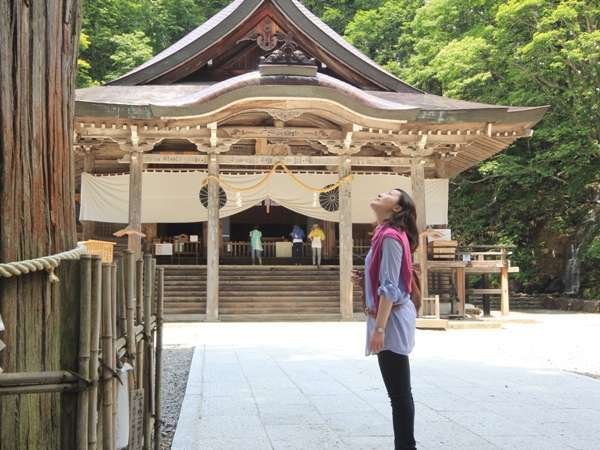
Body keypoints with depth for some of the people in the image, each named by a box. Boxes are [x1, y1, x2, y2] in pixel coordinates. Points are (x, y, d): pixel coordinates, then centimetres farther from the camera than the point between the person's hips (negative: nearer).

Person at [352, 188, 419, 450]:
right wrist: (363, 281, 6)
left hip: (392, 320, -10)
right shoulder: (386, 235, 15)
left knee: (399, 393, -4)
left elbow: (390, 288, -20)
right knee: (398, 392, 14)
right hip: (389, 318, 10)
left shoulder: (390, 237, -14)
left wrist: (379, 328, -22)